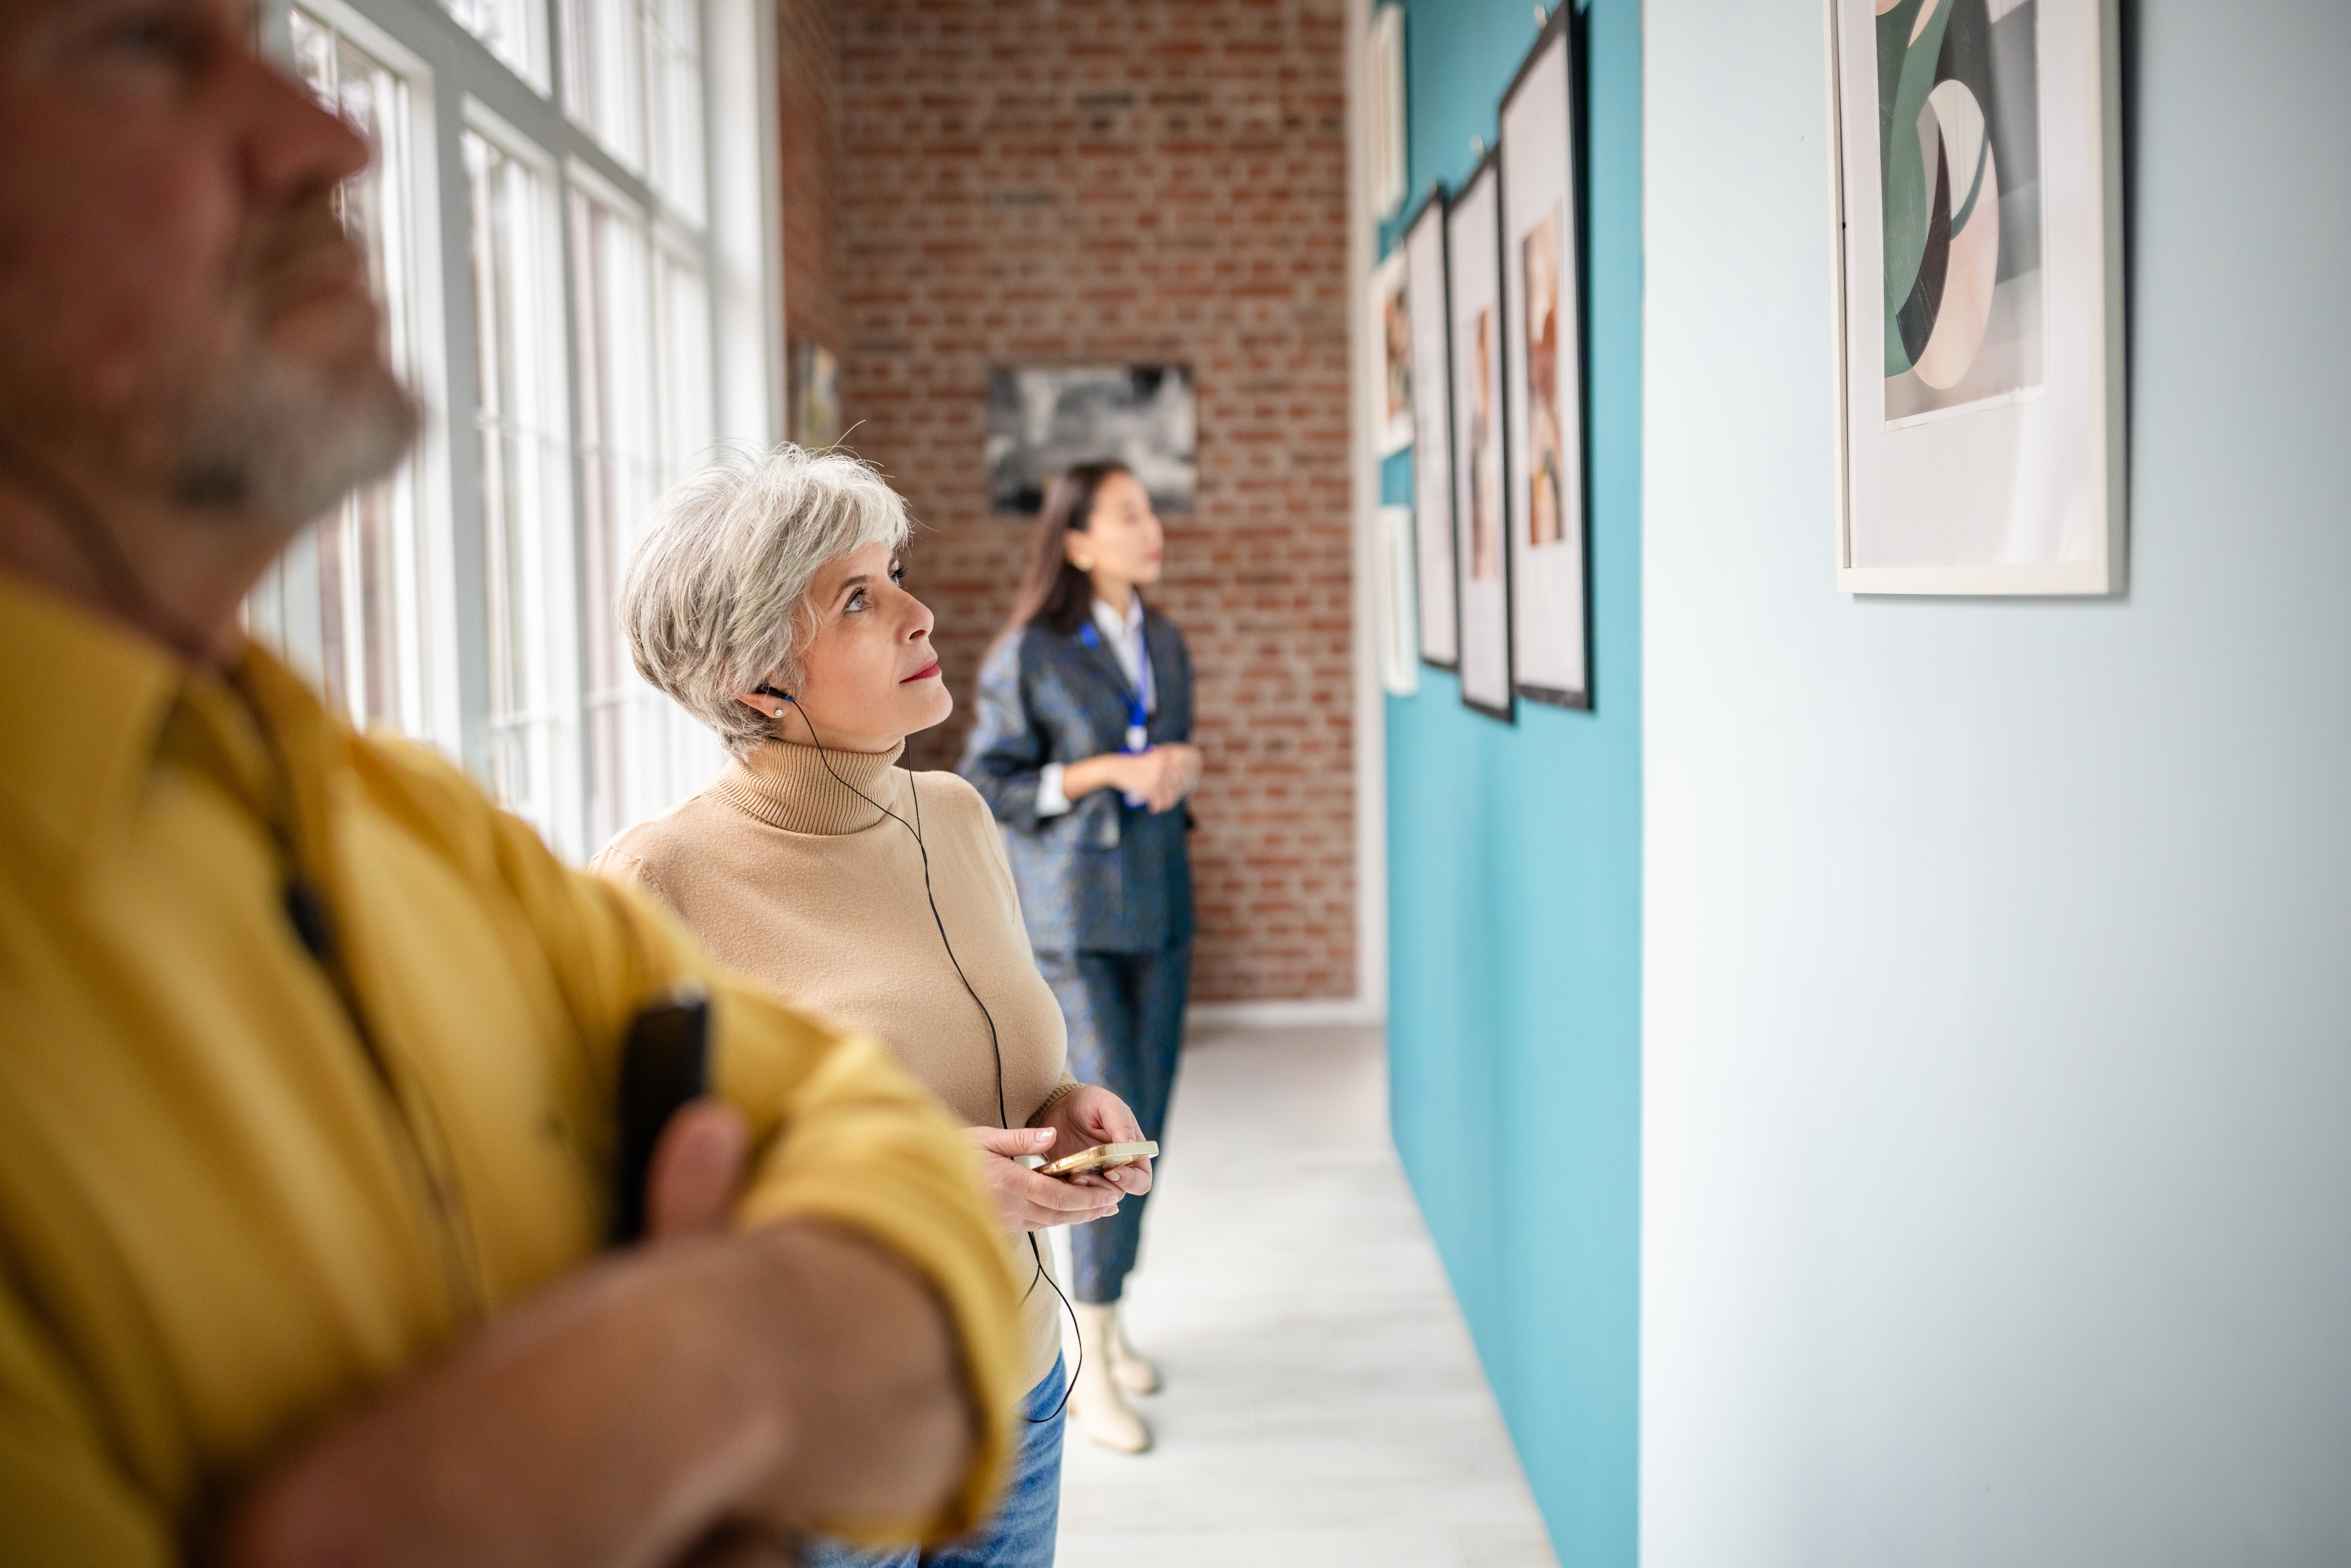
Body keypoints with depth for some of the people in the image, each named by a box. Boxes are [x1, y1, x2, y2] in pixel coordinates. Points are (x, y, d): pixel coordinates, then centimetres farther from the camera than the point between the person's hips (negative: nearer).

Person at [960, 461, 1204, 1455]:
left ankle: (1108, 1318, 28)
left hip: (1159, 906, 7)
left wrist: (1185, 766, -1)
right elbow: (986, 783, -7)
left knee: (1146, 1122, 10)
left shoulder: (1165, 645, 10)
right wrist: (1100, 774, -17)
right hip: (1072, 913, -6)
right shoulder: (1030, 654, -8)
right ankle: (1089, 1369, 2)